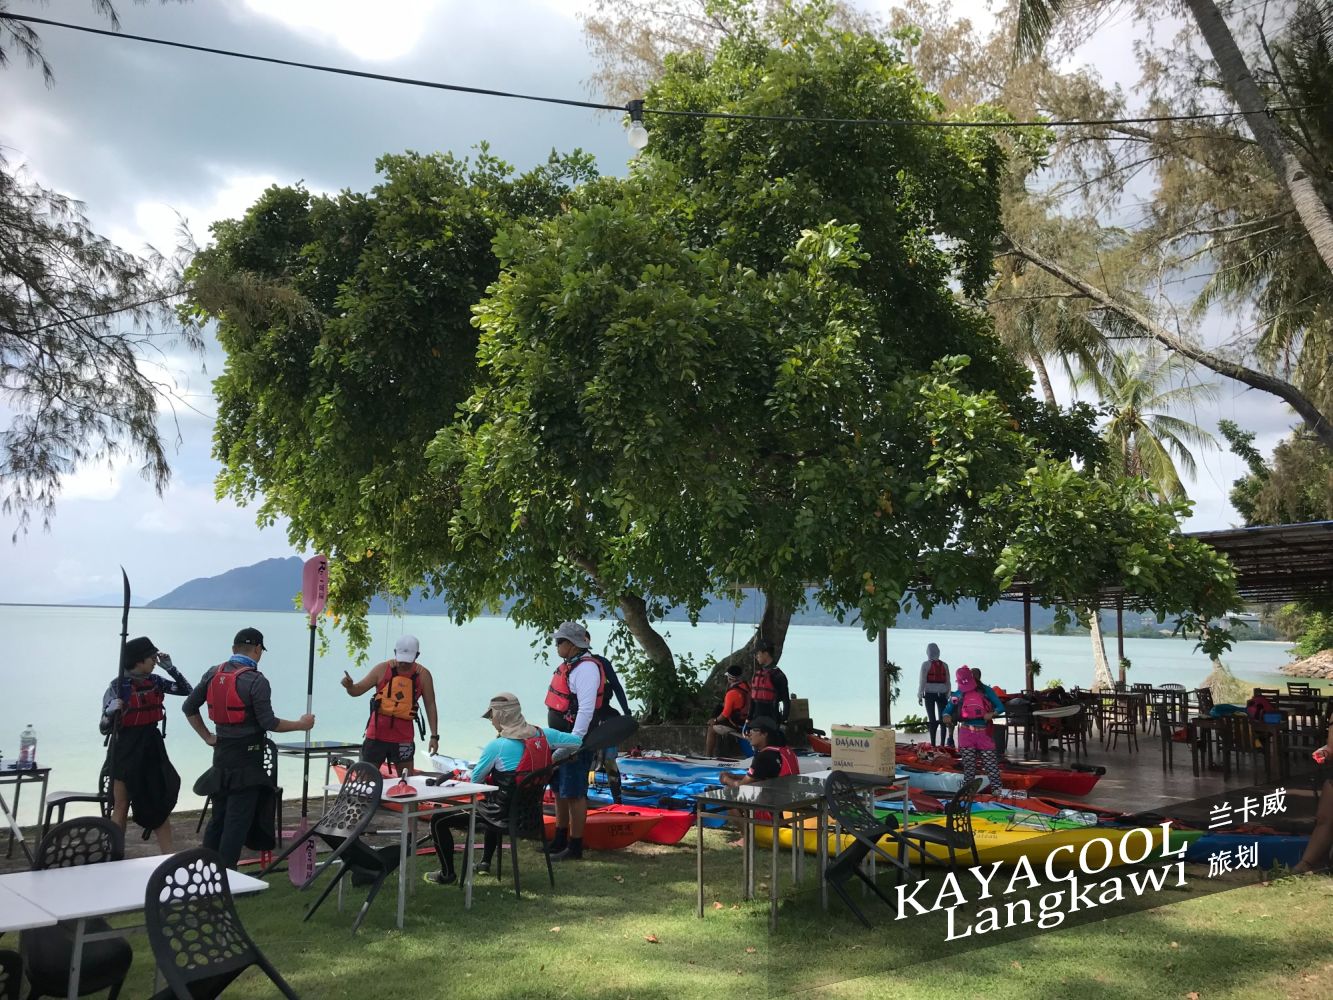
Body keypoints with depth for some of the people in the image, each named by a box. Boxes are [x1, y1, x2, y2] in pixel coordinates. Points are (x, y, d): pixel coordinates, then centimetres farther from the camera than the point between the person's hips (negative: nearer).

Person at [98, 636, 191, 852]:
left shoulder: (154, 681, 1)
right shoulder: (118, 686, -13)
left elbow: (186, 690, 5)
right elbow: (105, 728, -10)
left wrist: (170, 667, -3)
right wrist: (111, 712, -31)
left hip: (152, 746, 6)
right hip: (126, 748, -5)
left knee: (161, 803, 9)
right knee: (121, 808, 4)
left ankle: (168, 856, 15)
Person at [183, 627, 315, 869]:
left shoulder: (213, 674, 4)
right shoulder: (256, 681, -16)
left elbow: (189, 708, 10)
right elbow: (268, 723, -15)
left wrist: (207, 736, 15)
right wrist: (301, 724, -3)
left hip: (221, 753, 7)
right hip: (246, 758, -7)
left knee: (218, 817, 18)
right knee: (238, 821, 0)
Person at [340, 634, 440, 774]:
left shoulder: (423, 675, -2)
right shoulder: (382, 669, -3)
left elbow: (430, 706, 3)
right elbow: (358, 690, 1)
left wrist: (434, 736, -2)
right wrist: (349, 686, -23)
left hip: (403, 738, 0)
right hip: (376, 735, 0)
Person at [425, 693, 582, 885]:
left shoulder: (497, 746, -18)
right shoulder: (543, 735, -4)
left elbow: (475, 781, -6)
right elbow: (577, 742, 8)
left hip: (505, 818, -7)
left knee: (439, 821, 5)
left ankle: (447, 875, 15)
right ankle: (485, 863, 46)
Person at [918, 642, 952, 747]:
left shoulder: (926, 664, -5)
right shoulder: (944, 665, 5)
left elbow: (922, 681, -6)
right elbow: (948, 682, 7)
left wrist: (919, 696, 0)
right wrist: (947, 696, 15)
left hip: (929, 694, -2)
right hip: (942, 694, 3)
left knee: (932, 719, -1)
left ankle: (933, 743, -3)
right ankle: (942, 743, 4)